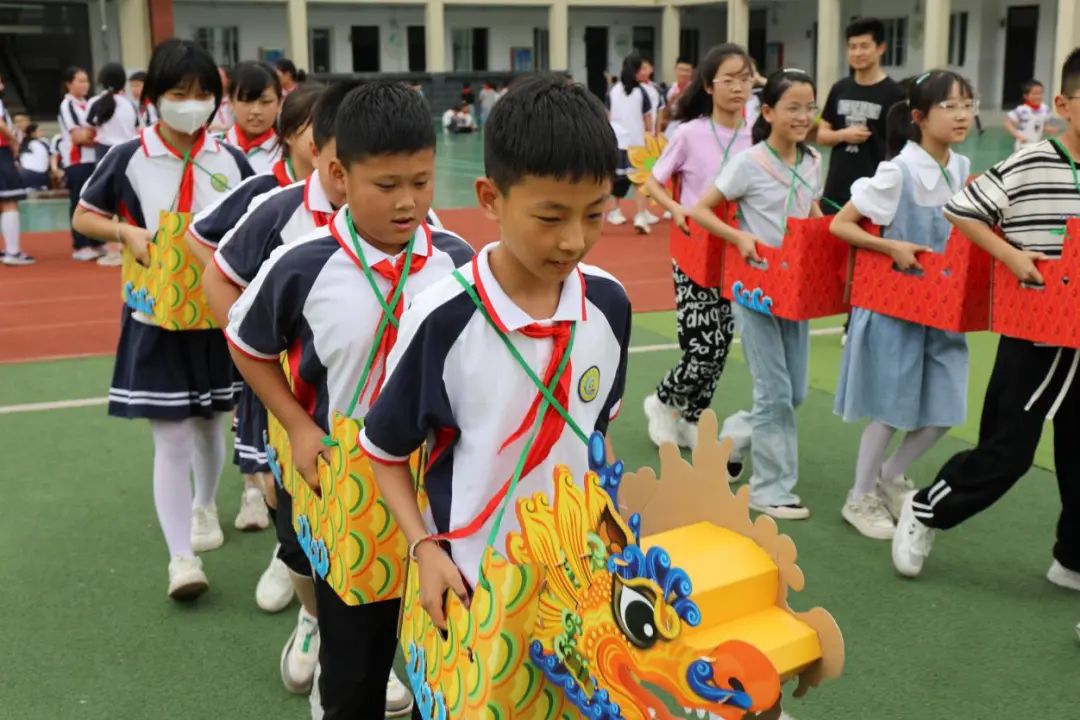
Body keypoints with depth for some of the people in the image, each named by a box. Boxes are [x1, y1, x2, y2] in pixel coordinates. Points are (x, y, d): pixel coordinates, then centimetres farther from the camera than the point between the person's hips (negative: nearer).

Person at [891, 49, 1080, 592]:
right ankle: (923, 512, 20)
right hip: (1033, 334, -5)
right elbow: (959, 210, -5)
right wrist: (1010, 255, -13)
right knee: (1007, 450, -2)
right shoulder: (1027, 168, -11)